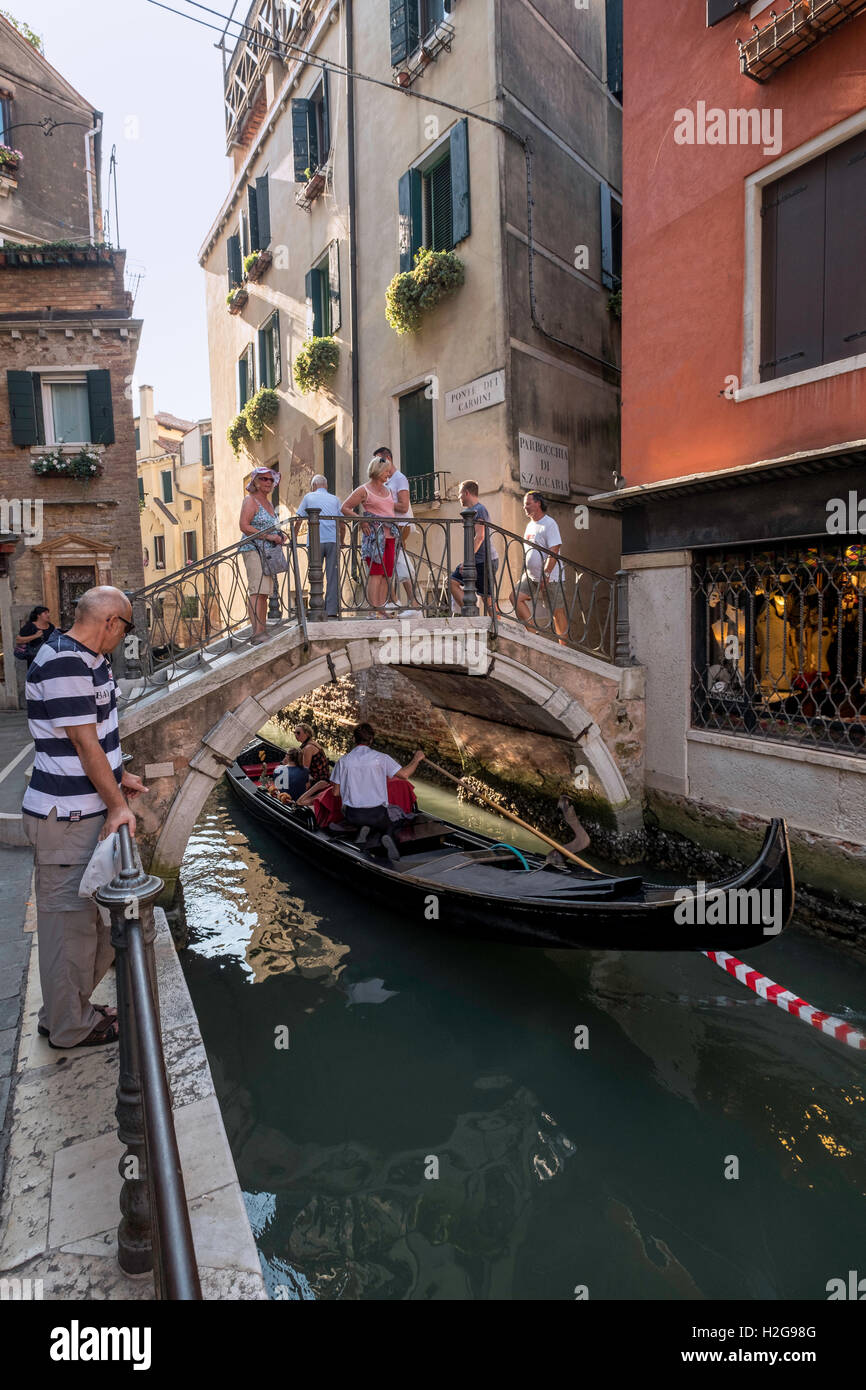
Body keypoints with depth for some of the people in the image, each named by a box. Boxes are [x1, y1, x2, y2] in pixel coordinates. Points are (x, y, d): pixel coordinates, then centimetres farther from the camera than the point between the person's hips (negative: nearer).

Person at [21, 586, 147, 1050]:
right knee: (70, 918, 5)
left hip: (88, 809, 10)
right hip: (68, 817, -10)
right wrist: (116, 804, -17)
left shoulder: (88, 657, 9)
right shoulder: (62, 663, -22)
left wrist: (119, 777, 23)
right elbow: (84, 743, -22)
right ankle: (70, 1026, 22)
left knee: (93, 913, 19)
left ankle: (69, 1009, 36)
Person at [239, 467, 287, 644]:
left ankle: (262, 631, 6)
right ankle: (257, 633, -24)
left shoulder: (269, 503, 23)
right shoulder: (251, 501, -3)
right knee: (257, 590, -18)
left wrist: (280, 536, 11)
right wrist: (268, 536, -17)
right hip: (253, 550, -9)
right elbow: (244, 526, -14)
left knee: (265, 593, 5)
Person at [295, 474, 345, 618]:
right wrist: (341, 542, 29)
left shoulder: (309, 497, 13)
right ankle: (332, 610, -3)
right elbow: (342, 526, 16)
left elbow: (298, 521, 13)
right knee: (333, 577, 1)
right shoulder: (335, 499, 17)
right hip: (333, 541, 1)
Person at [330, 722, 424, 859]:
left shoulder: (342, 761, -2)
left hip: (353, 815, 1)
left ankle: (364, 829, -4)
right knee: (388, 826, 27)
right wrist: (417, 759, 8)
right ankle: (386, 838, -12)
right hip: (377, 814, -1)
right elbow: (404, 773, -10)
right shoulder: (380, 758, -7)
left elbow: (336, 792, 3)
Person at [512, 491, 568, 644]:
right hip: (531, 576, 8)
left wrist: (546, 574, -25)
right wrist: (526, 571, 20)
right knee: (515, 597, -8)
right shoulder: (530, 525, 15)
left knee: (557, 612, -1)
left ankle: (563, 646, 8)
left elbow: (554, 552, -19)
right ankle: (533, 629, -3)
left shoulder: (549, 524, -12)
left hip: (550, 577, -8)